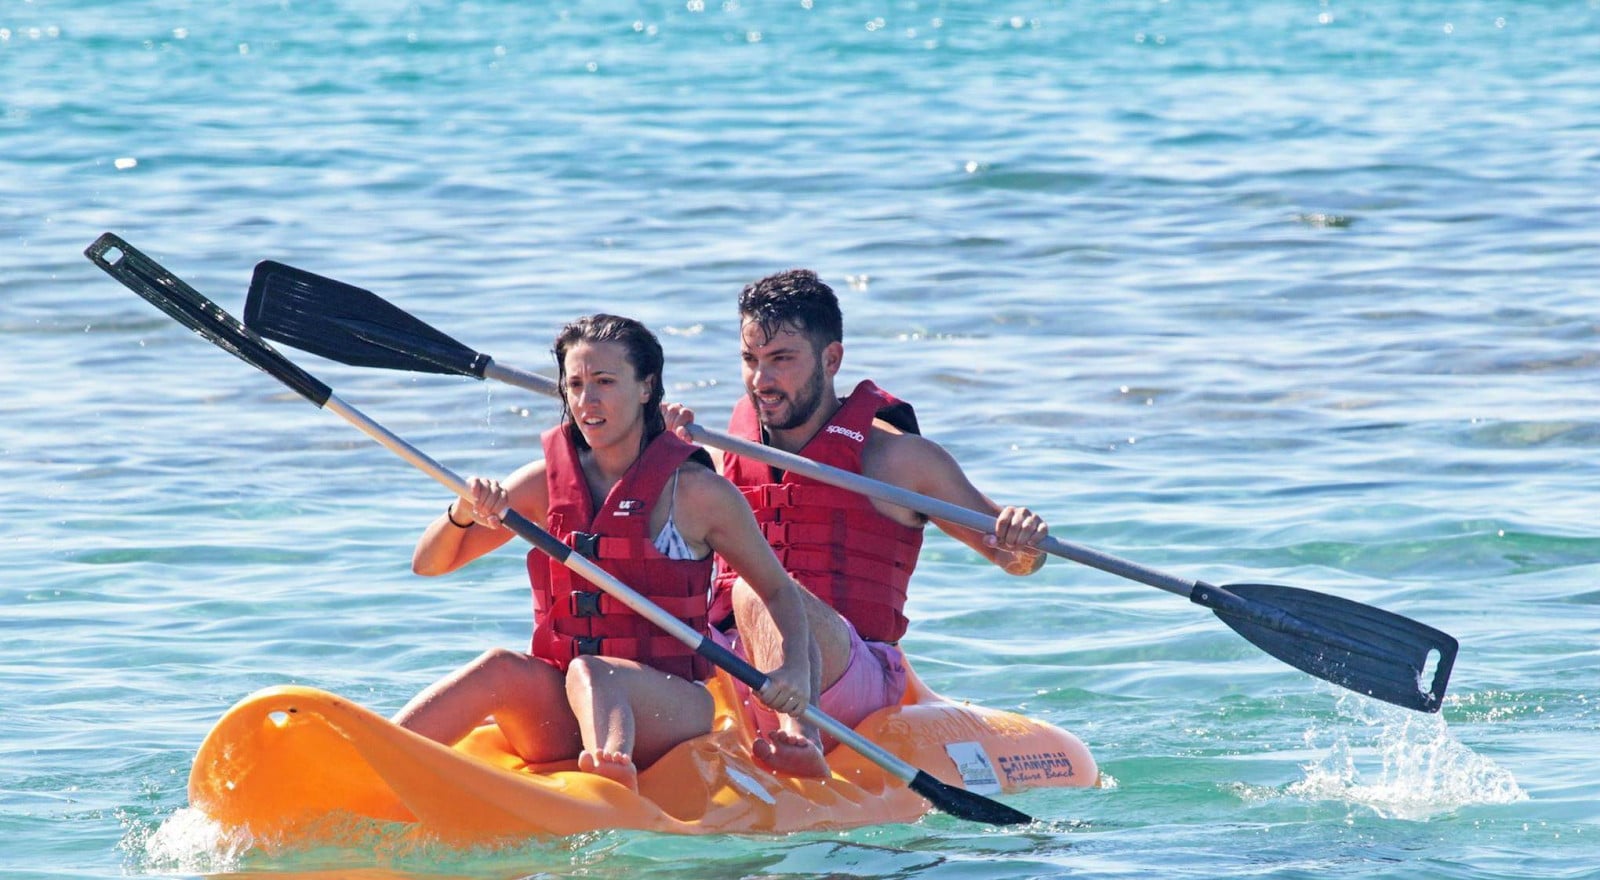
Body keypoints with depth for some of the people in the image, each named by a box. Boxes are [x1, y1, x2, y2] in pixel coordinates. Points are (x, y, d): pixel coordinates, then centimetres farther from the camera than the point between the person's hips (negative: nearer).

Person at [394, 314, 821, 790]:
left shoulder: (698, 492, 0)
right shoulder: (547, 481, 10)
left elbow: (779, 591, 10)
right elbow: (428, 564, 12)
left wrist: (793, 668, -9)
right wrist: (464, 511, -10)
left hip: (671, 709, -4)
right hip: (557, 718, 4)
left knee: (588, 675, -36)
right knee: (502, 669, -29)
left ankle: (612, 762, -71)